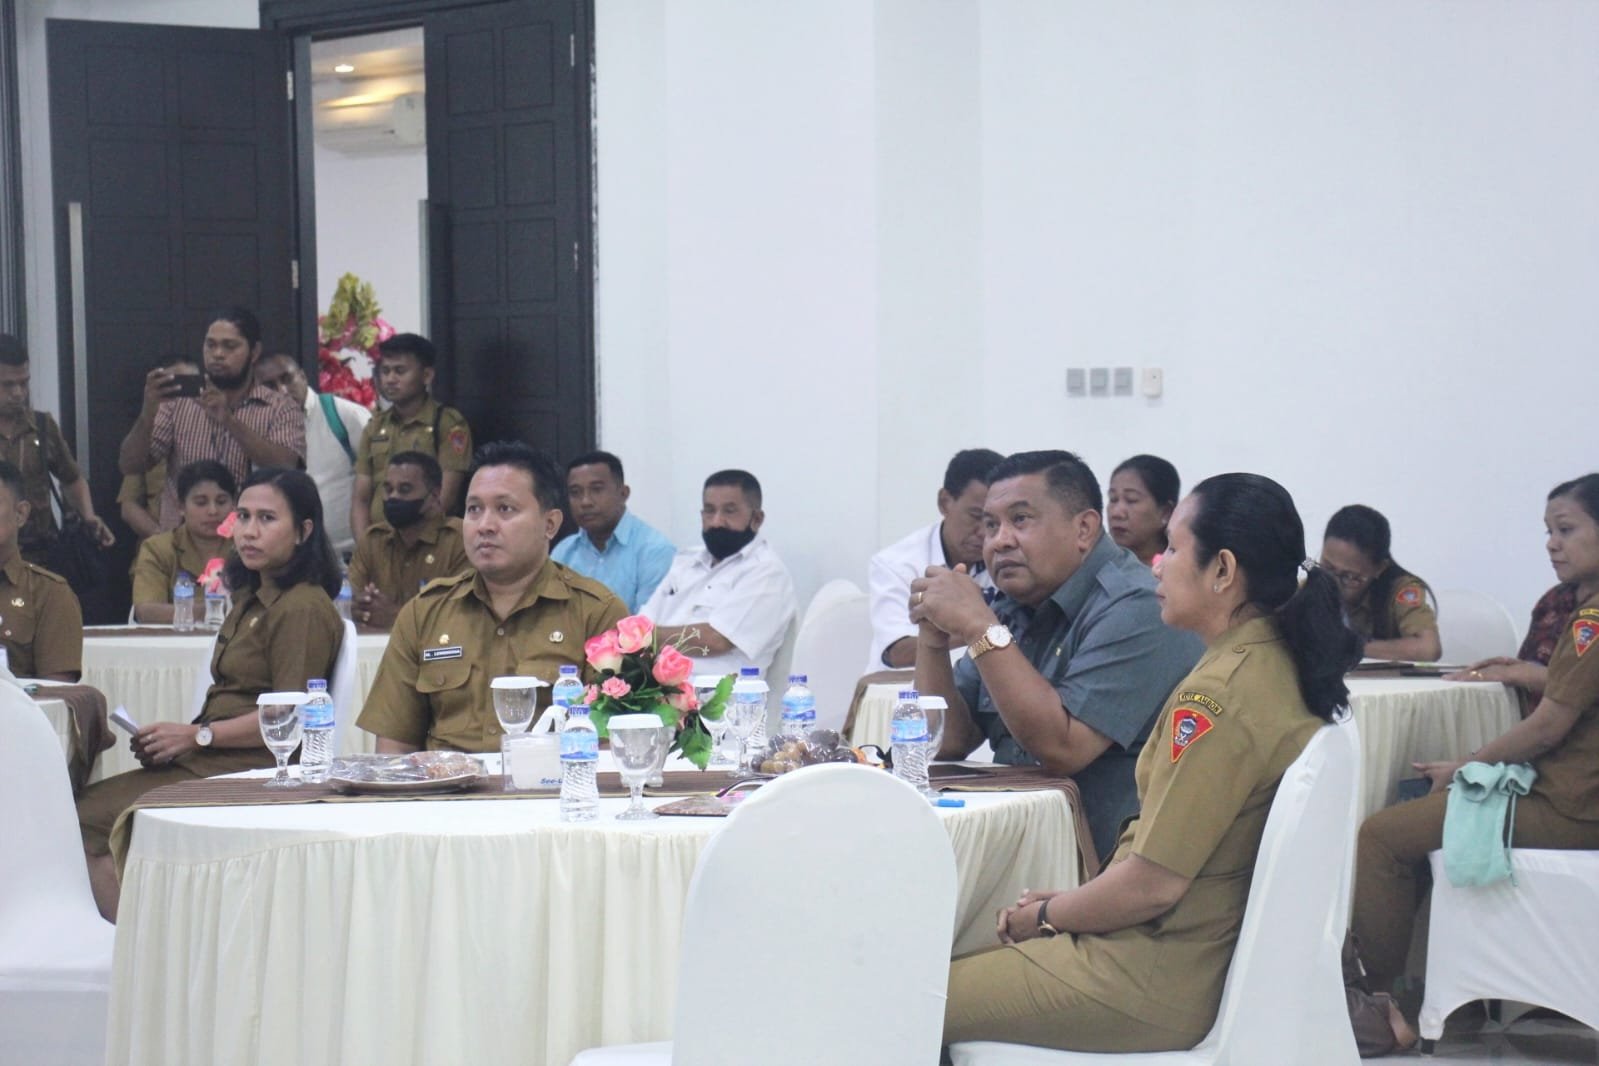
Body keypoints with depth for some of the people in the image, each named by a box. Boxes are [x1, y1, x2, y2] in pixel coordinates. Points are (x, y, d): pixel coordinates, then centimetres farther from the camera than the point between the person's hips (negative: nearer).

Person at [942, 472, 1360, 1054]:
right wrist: (1070, 902, 12)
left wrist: (1046, 915, -5)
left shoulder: (1215, 696, -23)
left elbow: (1153, 884, -22)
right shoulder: (1278, 665, 7)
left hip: (1158, 981, -10)